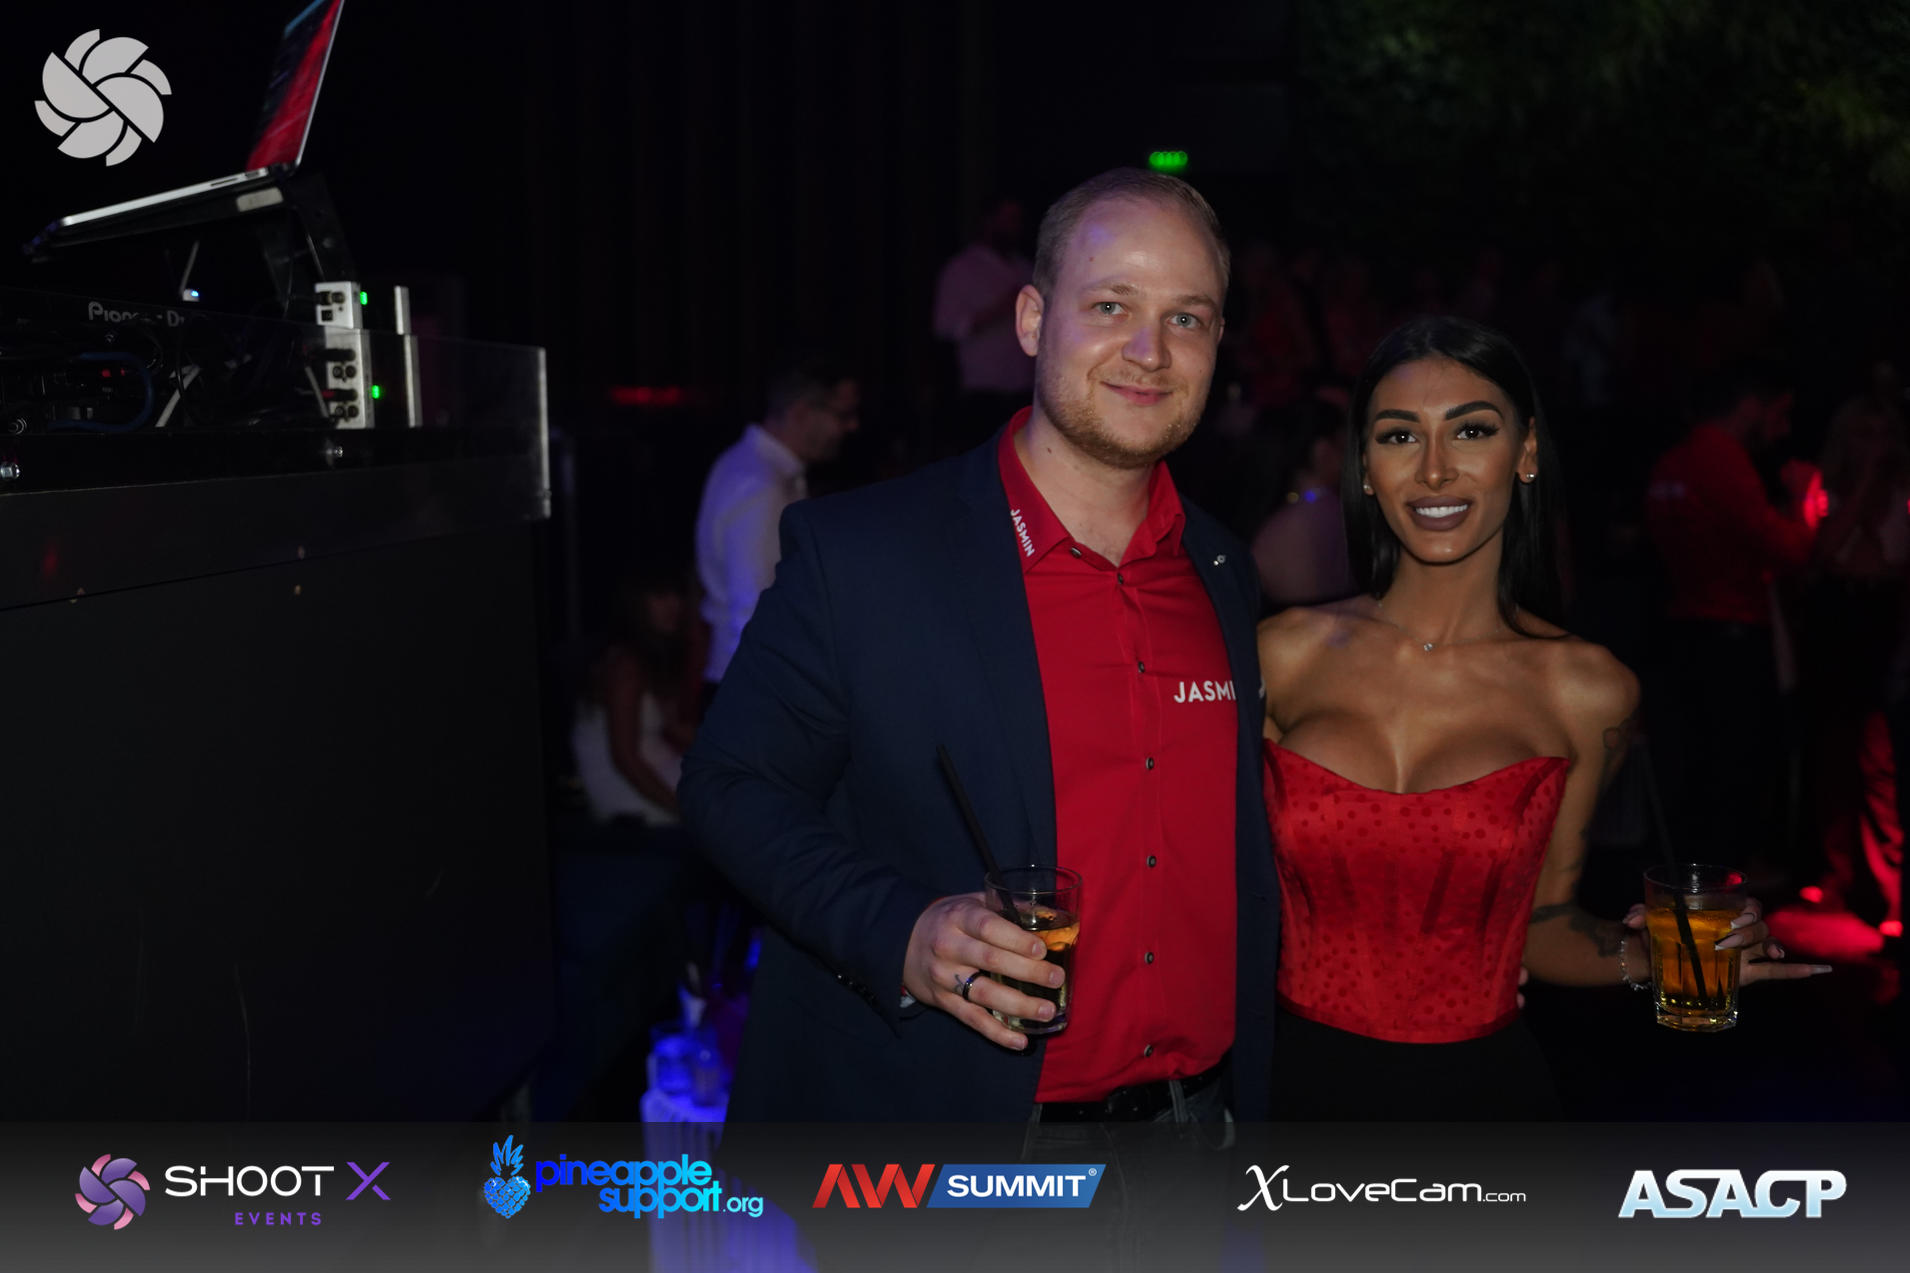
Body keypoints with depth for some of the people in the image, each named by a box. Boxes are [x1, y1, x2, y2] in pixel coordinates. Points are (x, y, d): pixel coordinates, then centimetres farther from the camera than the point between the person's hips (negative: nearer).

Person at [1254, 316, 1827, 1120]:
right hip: (1301, 1082, 1)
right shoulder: (1286, 654, -5)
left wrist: (1642, 956, -12)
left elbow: (1538, 919, 4)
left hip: (1477, 1091, 0)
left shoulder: (1587, 692, -5)